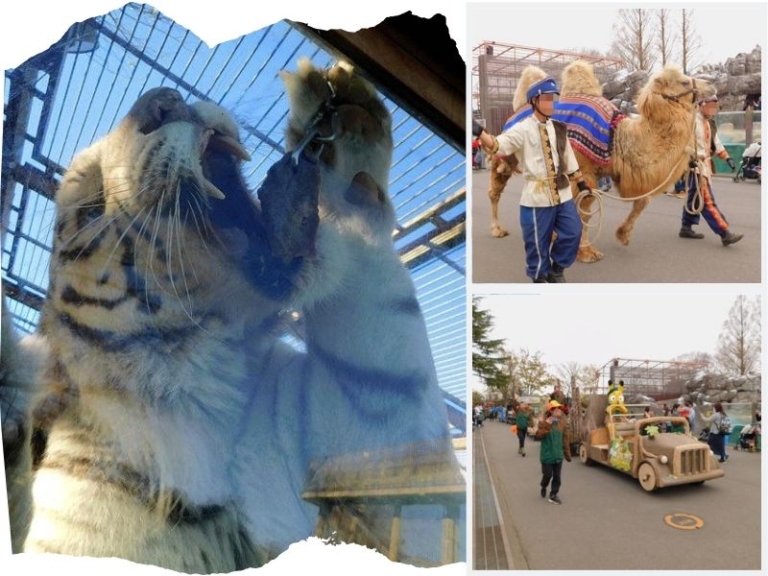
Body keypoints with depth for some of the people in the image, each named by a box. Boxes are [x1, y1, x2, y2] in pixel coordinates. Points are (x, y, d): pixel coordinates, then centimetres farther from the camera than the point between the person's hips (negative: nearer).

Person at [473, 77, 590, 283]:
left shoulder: (558, 128, 11)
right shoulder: (523, 129, -8)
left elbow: (569, 158, 20)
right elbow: (498, 146, -21)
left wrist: (581, 182, 23)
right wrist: (479, 132, -38)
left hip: (563, 194, 6)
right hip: (537, 197, -6)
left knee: (572, 233, 10)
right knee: (538, 242, 3)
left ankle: (557, 270, 32)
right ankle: (540, 277, 23)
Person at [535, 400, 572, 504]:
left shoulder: (562, 422, 1)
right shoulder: (544, 422, -12)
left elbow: (565, 439, 7)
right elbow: (539, 435, -22)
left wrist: (567, 454, 9)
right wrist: (546, 425, -34)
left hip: (558, 455, 4)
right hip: (547, 455, -4)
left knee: (557, 477, 6)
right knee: (547, 475, 7)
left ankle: (553, 495, 18)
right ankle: (543, 487, 37)